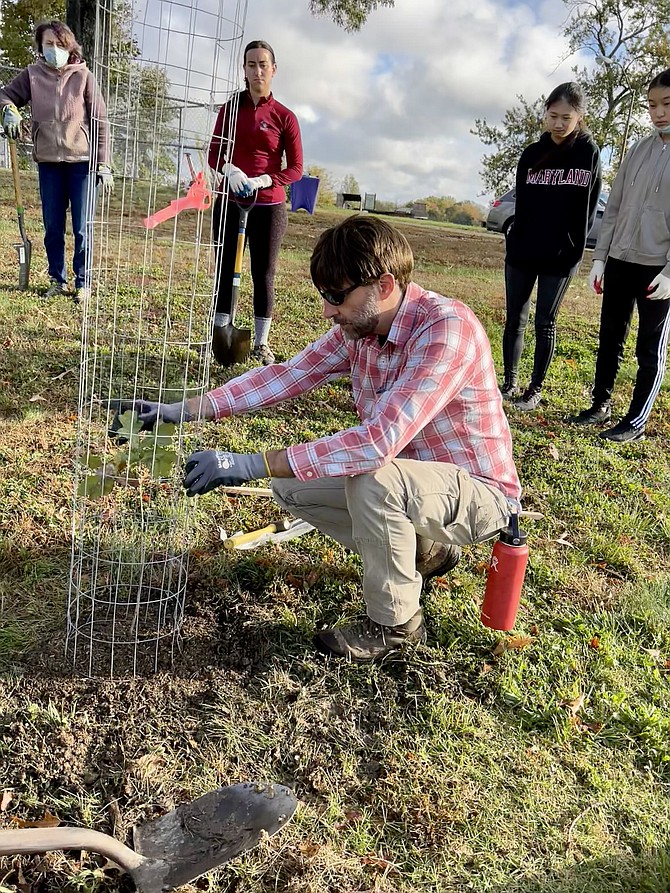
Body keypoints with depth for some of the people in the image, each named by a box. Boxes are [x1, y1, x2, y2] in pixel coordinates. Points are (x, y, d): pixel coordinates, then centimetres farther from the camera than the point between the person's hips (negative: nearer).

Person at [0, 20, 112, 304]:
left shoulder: (83, 76, -2)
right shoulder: (32, 75, 4)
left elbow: (100, 122, -2)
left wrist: (103, 165, -7)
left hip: (81, 161, -3)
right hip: (48, 163, 3)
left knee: (81, 228, 2)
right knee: (53, 228, 8)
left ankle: (82, 283, 13)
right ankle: (57, 279, 20)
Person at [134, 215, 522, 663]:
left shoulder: (447, 329, -31)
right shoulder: (359, 326, -6)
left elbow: (379, 441, -40)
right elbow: (285, 376, -2)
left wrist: (249, 464, -39)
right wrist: (183, 410, -12)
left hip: (478, 491, -8)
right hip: (402, 479, 8)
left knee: (371, 478, -35)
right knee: (292, 486, 1)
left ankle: (395, 623, -9)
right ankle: (423, 550, 15)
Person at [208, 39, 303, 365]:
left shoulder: (284, 116, 0)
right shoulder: (230, 108, 7)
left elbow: (295, 168, -1)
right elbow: (214, 153, 9)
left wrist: (264, 180, -18)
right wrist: (229, 170, -14)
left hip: (269, 206, -2)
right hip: (229, 202, 2)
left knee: (264, 274, 3)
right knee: (225, 270, 3)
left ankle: (261, 343, 11)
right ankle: (220, 335, 11)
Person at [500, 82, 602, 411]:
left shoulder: (589, 153, -2)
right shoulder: (532, 153, 5)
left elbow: (588, 208, -1)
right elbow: (522, 204, 9)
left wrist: (572, 248, -5)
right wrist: (518, 240, 0)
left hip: (560, 258, -3)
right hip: (521, 252, 3)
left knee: (545, 324, 3)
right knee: (514, 320, 6)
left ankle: (536, 389, 12)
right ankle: (509, 383, 16)